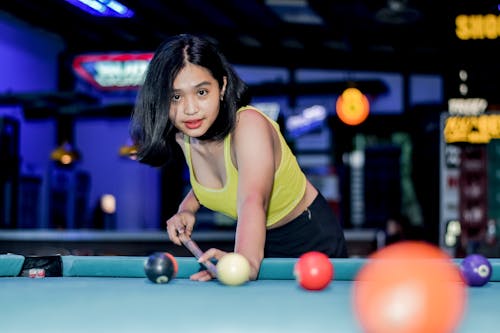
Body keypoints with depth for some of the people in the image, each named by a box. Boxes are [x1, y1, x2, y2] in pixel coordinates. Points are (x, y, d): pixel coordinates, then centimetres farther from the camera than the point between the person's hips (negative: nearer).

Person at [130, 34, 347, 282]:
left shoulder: (249, 125, -34)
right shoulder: (183, 136, -12)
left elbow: (253, 200, -54)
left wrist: (246, 261, -72)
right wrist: (187, 208, -9)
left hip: (311, 239, -6)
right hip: (262, 240, 6)